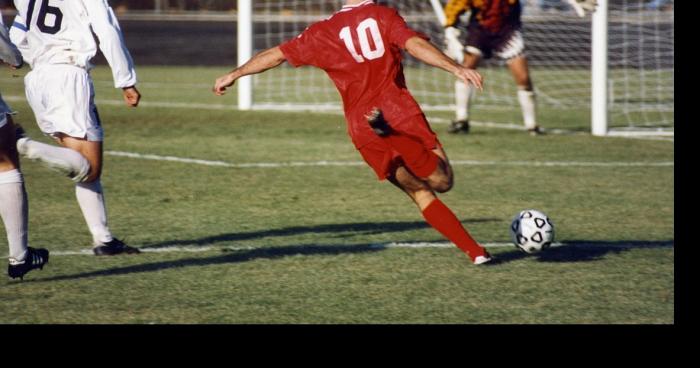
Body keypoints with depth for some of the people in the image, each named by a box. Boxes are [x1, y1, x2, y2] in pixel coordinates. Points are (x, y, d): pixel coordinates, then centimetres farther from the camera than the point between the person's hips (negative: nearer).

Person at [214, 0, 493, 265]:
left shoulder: (322, 32, 13)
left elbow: (276, 55, 20)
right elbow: (415, 45, -13)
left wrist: (234, 75, 33)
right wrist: (456, 68, -19)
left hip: (362, 133, 4)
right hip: (401, 115, -4)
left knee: (421, 194, 12)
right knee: (442, 181, -7)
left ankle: (474, 250, -1)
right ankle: (389, 131, -31)